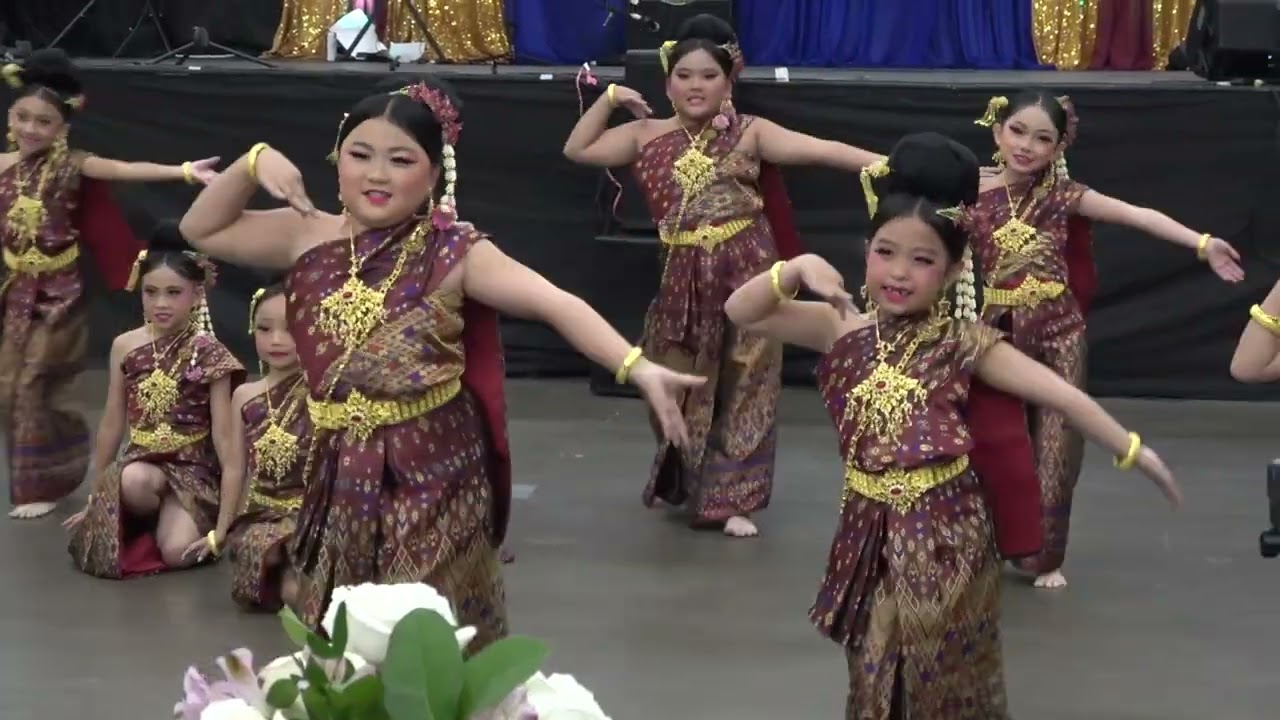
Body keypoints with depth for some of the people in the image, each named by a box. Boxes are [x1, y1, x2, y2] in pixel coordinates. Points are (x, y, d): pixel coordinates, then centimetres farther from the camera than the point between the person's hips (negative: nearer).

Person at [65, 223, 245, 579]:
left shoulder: (209, 355, -9)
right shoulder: (125, 347, 1)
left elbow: (226, 441, -11)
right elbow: (111, 425, 11)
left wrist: (221, 528, -17)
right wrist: (96, 498, 18)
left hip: (192, 471, -2)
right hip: (140, 464, 2)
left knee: (179, 552, -30)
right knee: (133, 481, -37)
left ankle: (164, 519, 6)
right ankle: (152, 520, -2)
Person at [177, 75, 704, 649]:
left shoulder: (454, 253, -11)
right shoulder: (310, 238, 3)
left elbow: (556, 305, -23)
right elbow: (202, 231, 12)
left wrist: (636, 367, -37)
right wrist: (253, 162, -4)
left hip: (433, 475, -4)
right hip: (340, 476, 5)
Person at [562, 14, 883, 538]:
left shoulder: (749, 133, -5)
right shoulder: (648, 135, 6)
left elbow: (818, 150, -16)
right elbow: (578, 150, 11)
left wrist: (885, 164, -28)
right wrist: (608, 99, 0)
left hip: (744, 274, -3)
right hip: (683, 279, 3)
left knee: (740, 385, 2)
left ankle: (732, 498, 11)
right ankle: (681, 483, 31)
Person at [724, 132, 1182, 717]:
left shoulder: (962, 342, -7)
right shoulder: (843, 329, -1)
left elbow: (1060, 394, -9)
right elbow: (741, 312, -4)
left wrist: (1132, 450, -11)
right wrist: (798, 268, -18)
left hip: (944, 531, -2)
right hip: (869, 530, 2)